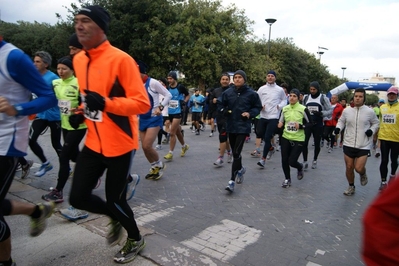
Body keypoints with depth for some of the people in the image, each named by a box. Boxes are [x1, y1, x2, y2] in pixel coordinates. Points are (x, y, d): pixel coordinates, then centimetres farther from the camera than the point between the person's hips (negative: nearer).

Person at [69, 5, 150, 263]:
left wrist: (105, 103, -31)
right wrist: (81, 113, 8)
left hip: (120, 144, -7)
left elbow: (142, 103, -19)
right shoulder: (78, 60, 8)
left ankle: (136, 239, 36)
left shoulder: (121, 59, -16)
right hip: (94, 143, 7)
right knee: (78, 197, 7)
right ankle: (116, 218, 38)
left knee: (115, 200, 5)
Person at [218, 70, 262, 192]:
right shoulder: (227, 92, 0)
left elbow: (258, 107, 6)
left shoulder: (251, 93, -5)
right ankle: (240, 169, 46)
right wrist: (224, 110, -8)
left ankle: (232, 180, -8)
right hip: (230, 126, 4)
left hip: (243, 127, -4)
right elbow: (219, 104, 13)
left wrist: (250, 114, -11)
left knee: (236, 153, -11)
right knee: (234, 152, 18)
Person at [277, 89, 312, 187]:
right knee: (284, 160, 5)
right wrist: (280, 125, -11)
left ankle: (300, 167, 32)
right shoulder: (284, 108, 3)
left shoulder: (303, 109, -9)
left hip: (298, 140, -4)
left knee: (292, 161, -6)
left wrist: (300, 126, -20)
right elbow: (281, 122, 12)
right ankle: (287, 179, 27)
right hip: (285, 138, 4)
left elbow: (310, 123, -3)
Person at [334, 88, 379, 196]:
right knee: (349, 167, 9)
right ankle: (351, 187, 32)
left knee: (359, 168, -9)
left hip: (364, 146, -2)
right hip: (348, 144, 2)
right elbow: (341, 121, 14)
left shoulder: (369, 111, -6)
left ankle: (363, 174, 29)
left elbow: (376, 123, 9)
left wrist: (372, 130, -10)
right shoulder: (346, 110, -2)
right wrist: (338, 128, -6)